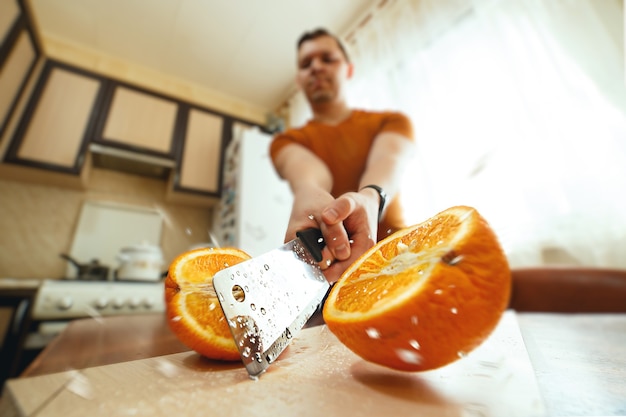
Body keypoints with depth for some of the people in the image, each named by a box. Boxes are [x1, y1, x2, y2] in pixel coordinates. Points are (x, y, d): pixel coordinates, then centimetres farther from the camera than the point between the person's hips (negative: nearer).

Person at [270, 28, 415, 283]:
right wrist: (309, 195, -35)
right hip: (324, 263, 0)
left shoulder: (391, 122, 14)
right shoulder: (287, 141, 12)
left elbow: (388, 163, -9)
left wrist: (370, 198, -32)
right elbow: (306, 173, -11)